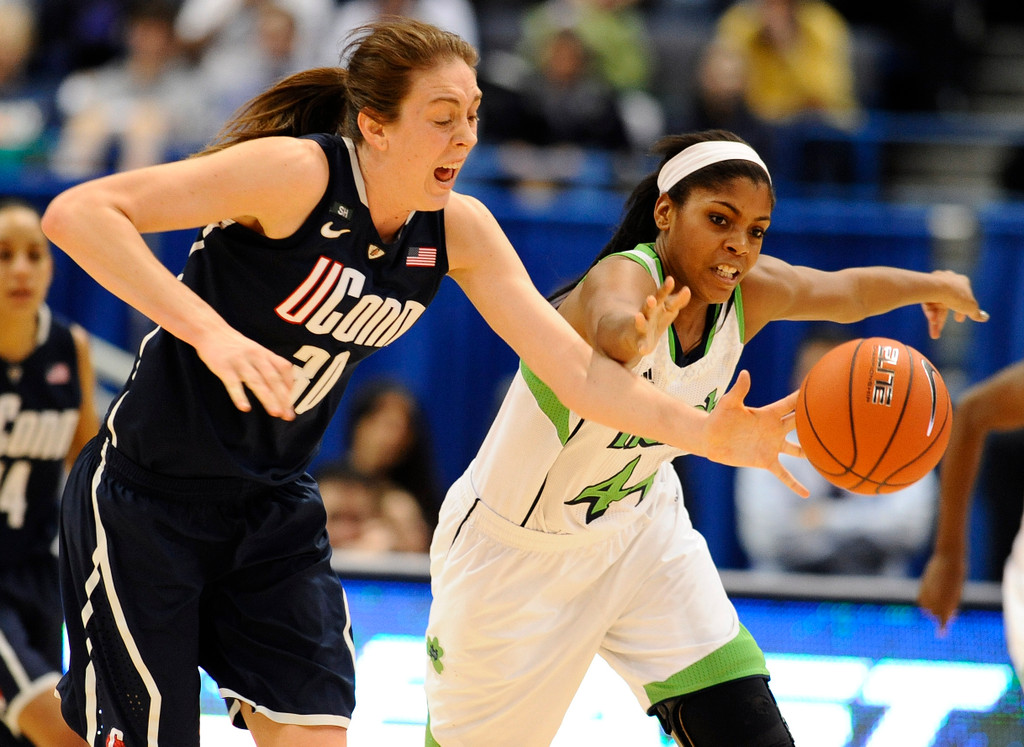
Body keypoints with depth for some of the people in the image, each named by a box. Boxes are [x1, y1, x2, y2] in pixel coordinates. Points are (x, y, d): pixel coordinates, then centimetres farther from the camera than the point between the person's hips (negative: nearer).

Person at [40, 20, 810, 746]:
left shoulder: (458, 229, -4)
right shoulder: (298, 174, -24)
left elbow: (577, 369, -6)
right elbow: (76, 213, -31)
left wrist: (705, 432, -22)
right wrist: (206, 328, -41)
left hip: (275, 507, 6)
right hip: (146, 499, -6)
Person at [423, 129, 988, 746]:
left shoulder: (752, 291, -13)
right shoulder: (626, 277, -33)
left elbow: (846, 290, 9)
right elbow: (611, 321, -59)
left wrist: (935, 286, 26)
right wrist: (635, 335, -83)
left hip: (637, 526, 5)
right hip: (515, 548, -5)